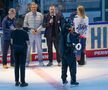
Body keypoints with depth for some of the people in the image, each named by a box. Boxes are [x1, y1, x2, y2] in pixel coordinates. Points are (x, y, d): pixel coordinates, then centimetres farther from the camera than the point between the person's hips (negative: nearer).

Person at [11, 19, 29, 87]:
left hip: (15, 49, 3)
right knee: (22, 65, 1)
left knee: (16, 65, 13)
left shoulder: (13, 32, -3)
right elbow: (27, 43, -11)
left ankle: (17, 81, 16)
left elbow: (11, 42, 1)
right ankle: (22, 82, 2)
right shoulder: (25, 33, -12)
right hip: (23, 49, -3)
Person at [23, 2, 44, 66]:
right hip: (30, 33, 0)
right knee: (28, 48, 2)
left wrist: (38, 29, -13)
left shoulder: (40, 15, 3)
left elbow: (42, 24, 3)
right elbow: (25, 25, 2)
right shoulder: (27, 15, 2)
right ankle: (27, 62, 10)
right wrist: (31, 30, -10)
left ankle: (41, 61, 13)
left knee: (39, 48, 4)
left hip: (38, 33, 1)